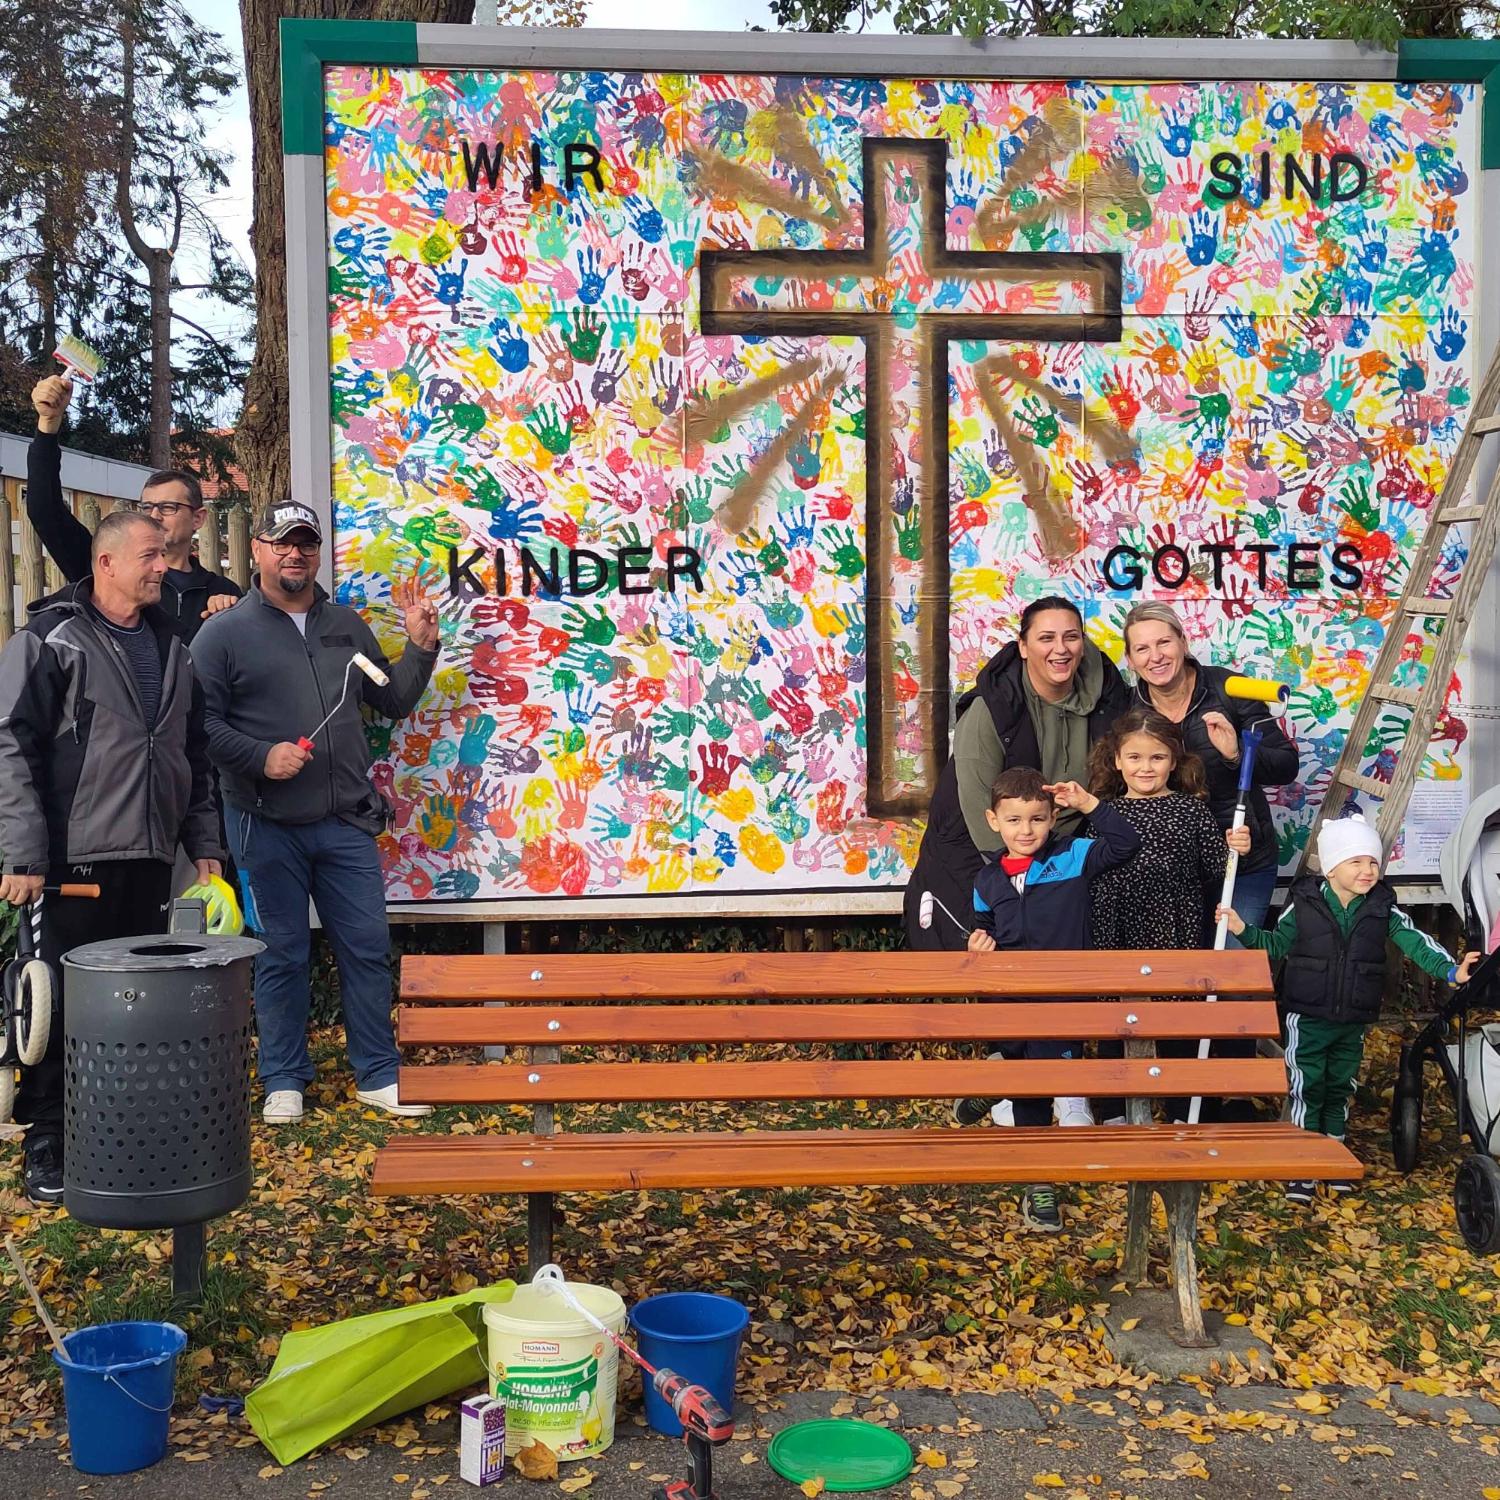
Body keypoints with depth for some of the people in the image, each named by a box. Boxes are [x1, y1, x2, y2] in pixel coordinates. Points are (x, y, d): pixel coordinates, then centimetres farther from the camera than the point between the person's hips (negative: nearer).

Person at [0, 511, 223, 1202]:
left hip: (150, 858, 6)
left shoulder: (171, 648, 15)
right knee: (62, 1002, 0)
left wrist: (205, 845, 15)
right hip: (73, 857, -6)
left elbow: (195, 756, 20)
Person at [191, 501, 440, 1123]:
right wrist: (261, 757, -17)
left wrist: (420, 649, 6)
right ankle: (284, 1080, 19)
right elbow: (201, 723, -6)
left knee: (368, 948, 5)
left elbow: (393, 702, 19)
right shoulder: (225, 633, 0)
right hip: (267, 826, -4)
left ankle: (377, 1076, 16)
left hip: (346, 823, 4)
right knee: (282, 955, 5)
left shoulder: (346, 626, 14)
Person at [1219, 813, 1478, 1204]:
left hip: (1353, 1022, 3)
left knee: (1340, 1089, 16)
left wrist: (1451, 970, -26)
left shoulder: (1383, 908, -3)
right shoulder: (1304, 903, -8)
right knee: (1306, 1090, -1)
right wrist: (1243, 930, -12)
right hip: (1307, 1018, -3)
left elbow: (1416, 942, -11)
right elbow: (1276, 944, 3)